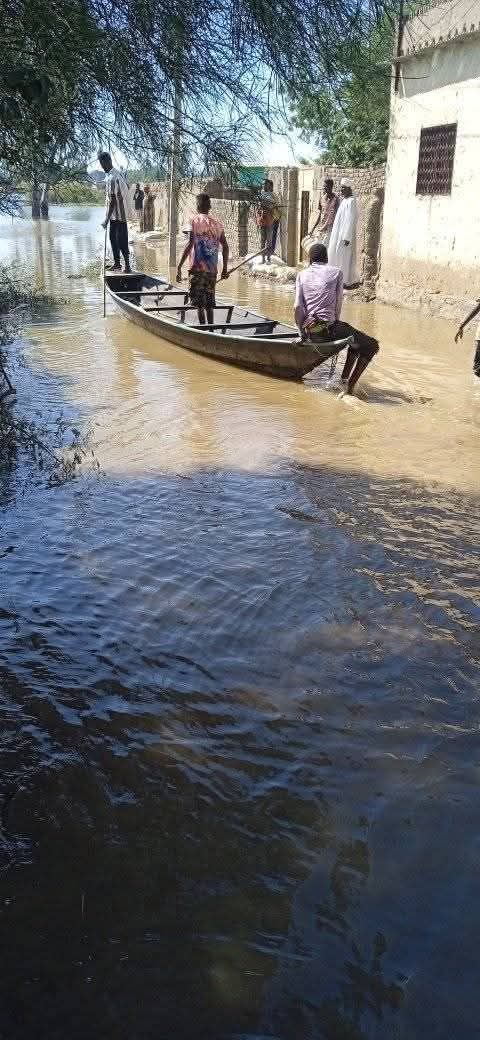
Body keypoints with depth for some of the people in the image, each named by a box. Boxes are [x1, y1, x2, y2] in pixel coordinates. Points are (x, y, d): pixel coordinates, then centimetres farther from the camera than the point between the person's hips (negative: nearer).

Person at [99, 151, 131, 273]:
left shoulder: (111, 178, -20)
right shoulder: (117, 173, 7)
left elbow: (112, 200, -23)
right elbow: (127, 187, 19)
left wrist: (106, 219, -22)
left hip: (118, 214, -10)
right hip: (116, 214, 10)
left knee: (121, 241, -5)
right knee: (113, 238, 14)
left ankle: (127, 265, -1)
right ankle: (117, 264, 22)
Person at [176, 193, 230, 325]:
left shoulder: (196, 220, -5)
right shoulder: (217, 223, 10)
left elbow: (190, 245, -13)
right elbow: (225, 247, 10)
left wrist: (179, 266, -11)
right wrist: (225, 268, 19)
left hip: (198, 267, -5)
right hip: (212, 269, 5)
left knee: (199, 302, -3)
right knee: (209, 302, 15)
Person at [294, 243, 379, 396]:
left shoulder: (302, 275, 12)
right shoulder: (336, 272, 5)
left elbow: (298, 307, 2)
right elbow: (338, 303, 3)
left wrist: (302, 332, 11)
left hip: (310, 333, 6)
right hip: (327, 328, -6)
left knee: (354, 338, 30)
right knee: (371, 346, 5)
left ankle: (344, 378, 23)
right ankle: (350, 385, -6)